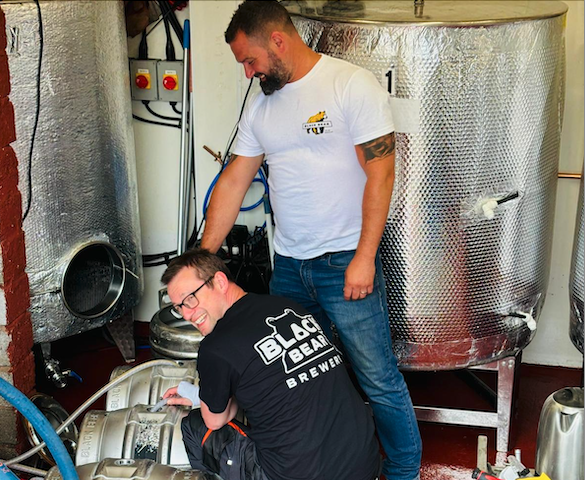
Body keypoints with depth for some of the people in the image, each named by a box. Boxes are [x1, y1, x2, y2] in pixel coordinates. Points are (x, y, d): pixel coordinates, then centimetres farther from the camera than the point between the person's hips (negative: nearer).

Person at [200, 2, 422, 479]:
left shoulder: (353, 84, -10)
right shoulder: (261, 105, 10)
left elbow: (380, 173, -14)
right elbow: (233, 181, 13)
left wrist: (364, 259, -18)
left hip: (346, 261, -6)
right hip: (288, 265, 6)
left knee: (378, 379, -1)